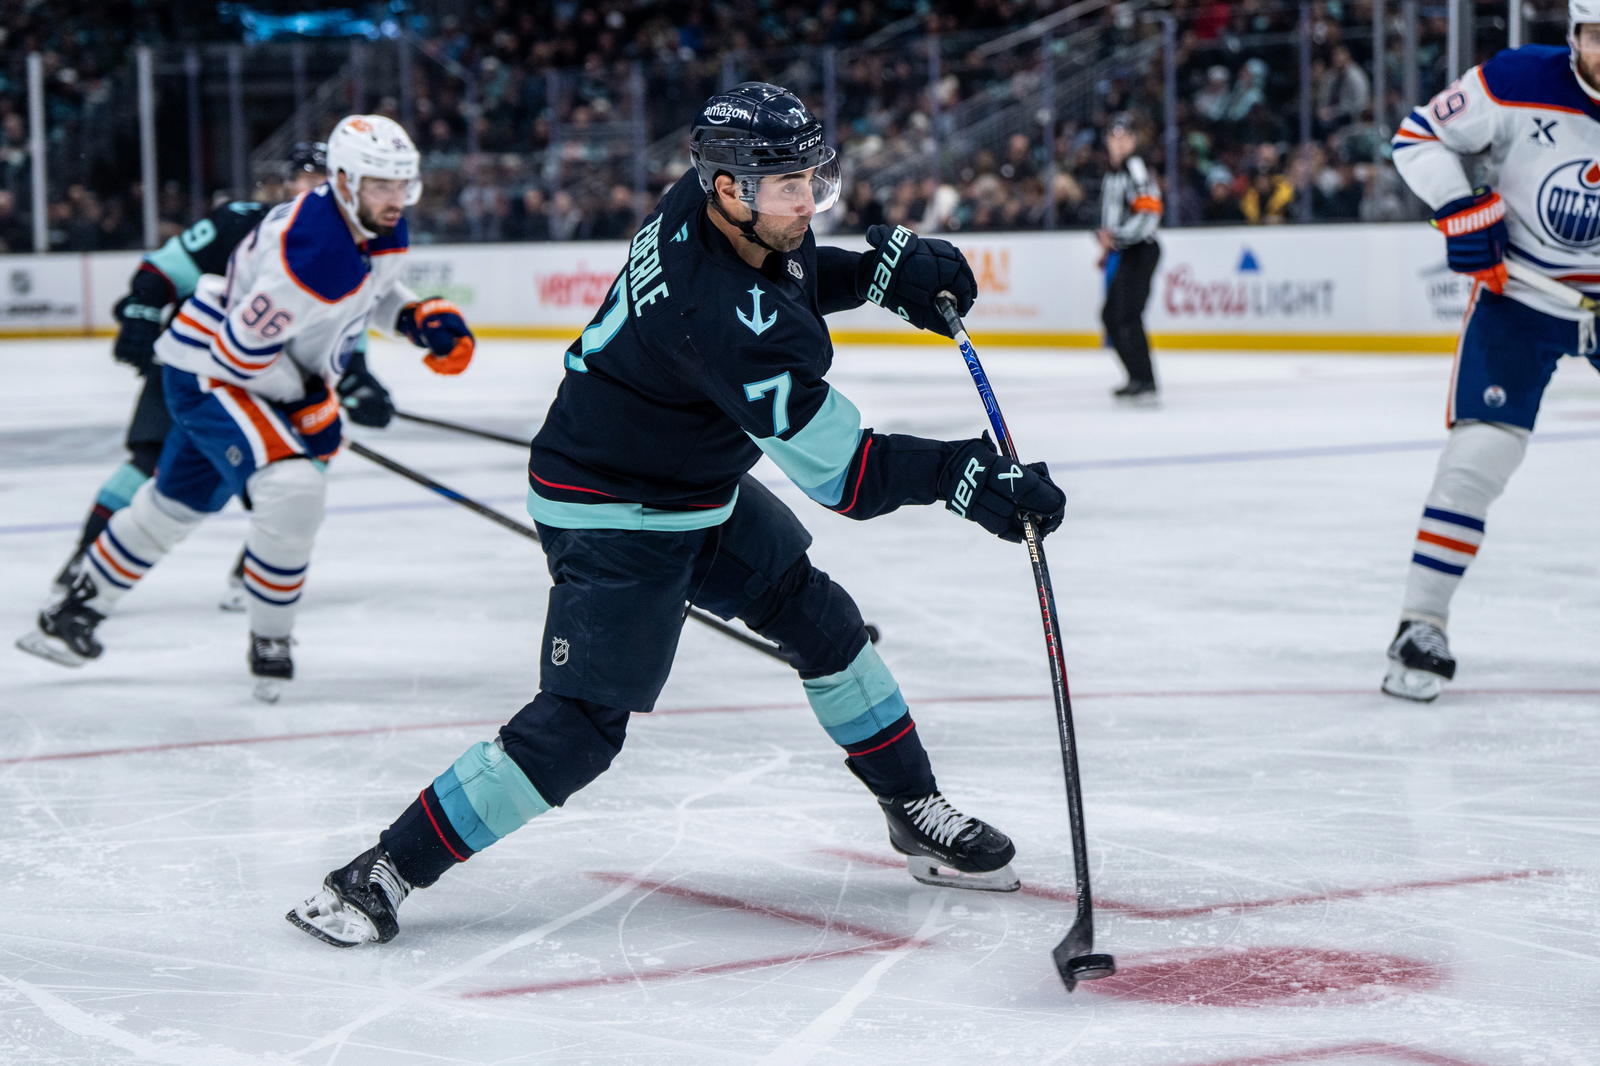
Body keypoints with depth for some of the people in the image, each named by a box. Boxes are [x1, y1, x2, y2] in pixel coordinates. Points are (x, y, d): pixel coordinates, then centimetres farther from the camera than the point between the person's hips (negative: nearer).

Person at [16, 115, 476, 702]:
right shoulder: (310, 251, -35)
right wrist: (308, 406, -18)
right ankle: (268, 643, -7)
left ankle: (77, 608, 42)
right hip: (209, 367, -9)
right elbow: (240, 351, -29)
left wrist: (423, 317, -2)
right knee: (293, 489, -26)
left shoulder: (378, 225, -6)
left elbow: (373, 287, 16)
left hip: (269, 366, 10)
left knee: (178, 501, 22)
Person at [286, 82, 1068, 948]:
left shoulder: (721, 211, -9)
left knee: (824, 624, 16)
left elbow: (787, 278, 17)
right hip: (611, 515, -10)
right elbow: (839, 470, -33)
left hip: (702, 486, 10)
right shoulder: (717, 312, -35)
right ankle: (384, 871, -4)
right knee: (580, 726, -13)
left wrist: (884, 268, 0)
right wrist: (964, 476, -32)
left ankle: (916, 811, 33)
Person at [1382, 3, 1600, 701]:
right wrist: (1461, 212, -18)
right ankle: (1421, 628, -7)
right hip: (1519, 294, -3)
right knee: (1481, 448, -14)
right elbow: (1419, 136, -7)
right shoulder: (1517, 85, -17)